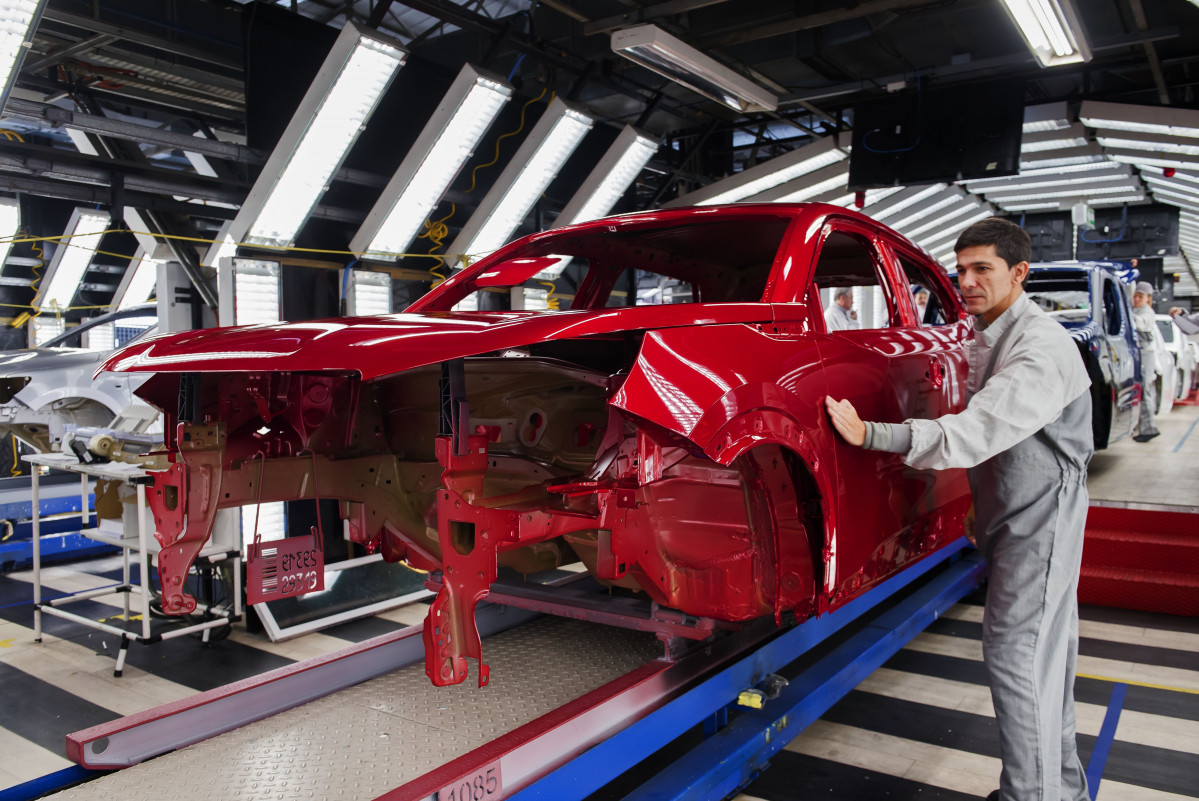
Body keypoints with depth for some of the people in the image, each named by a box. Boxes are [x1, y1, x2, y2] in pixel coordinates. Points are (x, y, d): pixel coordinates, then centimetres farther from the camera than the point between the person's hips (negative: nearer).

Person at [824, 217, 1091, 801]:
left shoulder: (1041, 347, -22)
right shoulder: (983, 338, 10)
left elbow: (975, 432, -32)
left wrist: (870, 435, -32)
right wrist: (980, 508, 19)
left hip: (1041, 519, -10)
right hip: (1009, 514, 10)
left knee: (1016, 654, -8)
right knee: (1041, 654, 18)